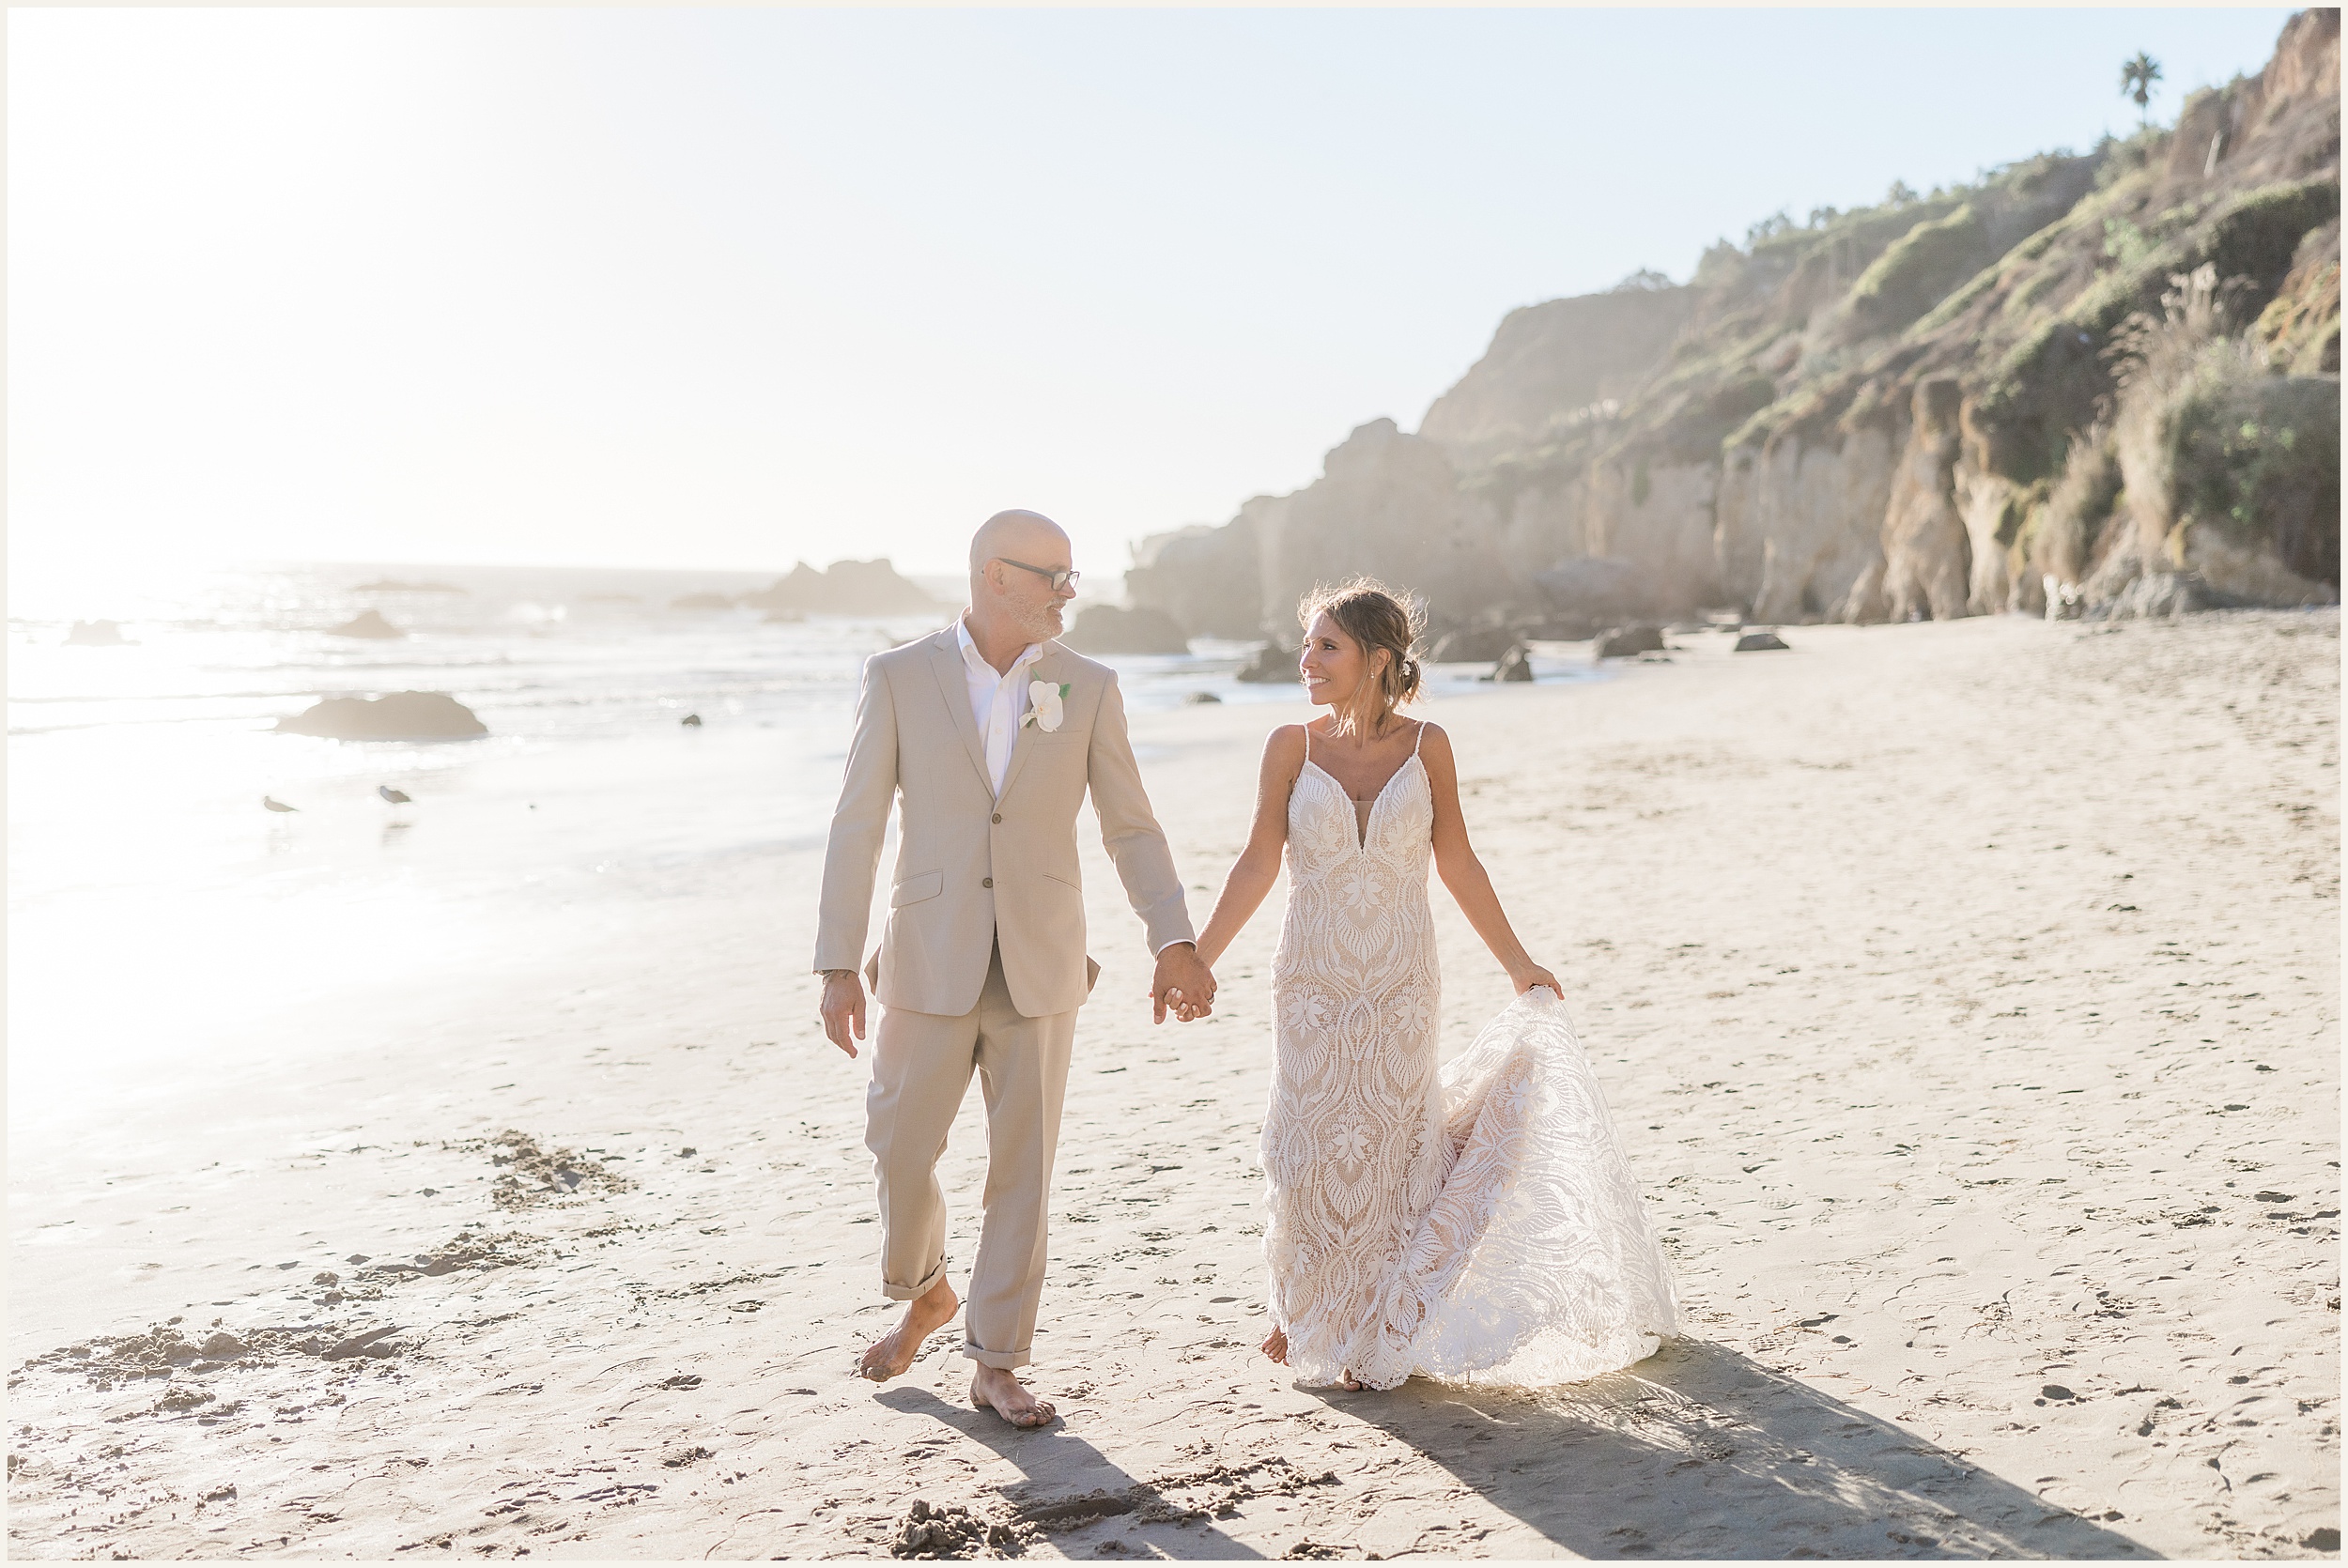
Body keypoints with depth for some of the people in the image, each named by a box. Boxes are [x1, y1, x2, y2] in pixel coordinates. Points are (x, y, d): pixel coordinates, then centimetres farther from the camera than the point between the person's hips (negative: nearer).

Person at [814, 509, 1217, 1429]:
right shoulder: (900, 678, -2)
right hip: (932, 963, -1)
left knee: (1022, 1167, 4)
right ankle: (923, 1293, 37)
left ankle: (996, 1365, 18)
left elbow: (1131, 828, 3)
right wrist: (838, 965, -7)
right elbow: (857, 826, -3)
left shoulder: (1087, 689, 3)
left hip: (1040, 968, 1)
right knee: (901, 1151, 6)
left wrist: (1174, 942, -9)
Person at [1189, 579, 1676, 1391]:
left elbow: (1458, 864, 3)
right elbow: (1257, 864, -2)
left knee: (1388, 1150, 6)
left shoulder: (1426, 746, -4)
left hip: (1401, 986, 0)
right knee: (1312, 1149, 6)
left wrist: (1518, 962, 7)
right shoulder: (1291, 746, -4)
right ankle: (1306, 1313, 31)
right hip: (1313, 982, 0)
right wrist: (1196, 959, -5)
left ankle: (1374, 1332, 26)